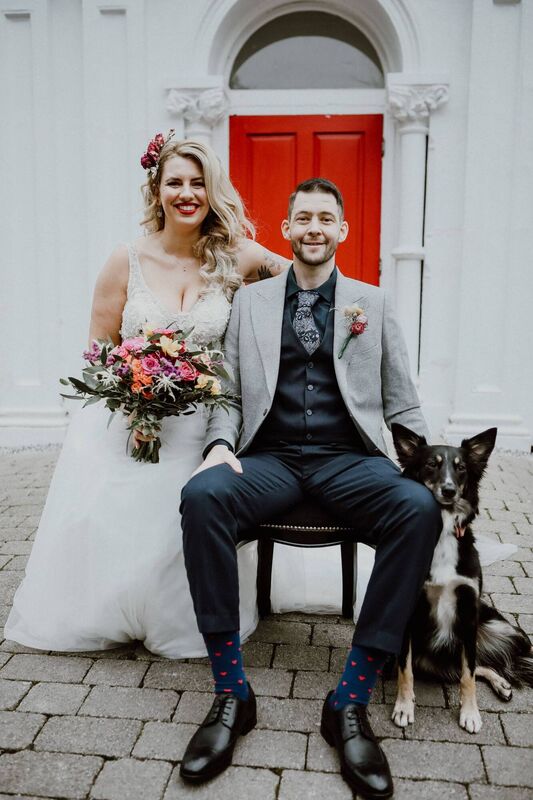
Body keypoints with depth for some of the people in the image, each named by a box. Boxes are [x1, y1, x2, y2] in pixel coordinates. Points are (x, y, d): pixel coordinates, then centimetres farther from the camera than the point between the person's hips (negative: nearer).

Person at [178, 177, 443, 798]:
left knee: (420, 508, -32)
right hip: (270, 458, 1)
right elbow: (229, 388, 11)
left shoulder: (372, 303, 15)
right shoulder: (250, 300, 15)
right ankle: (231, 693, -16)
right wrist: (220, 443, -9)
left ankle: (350, 700, -19)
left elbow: (401, 402, 13)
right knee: (202, 495, -31)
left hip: (348, 458, 0)